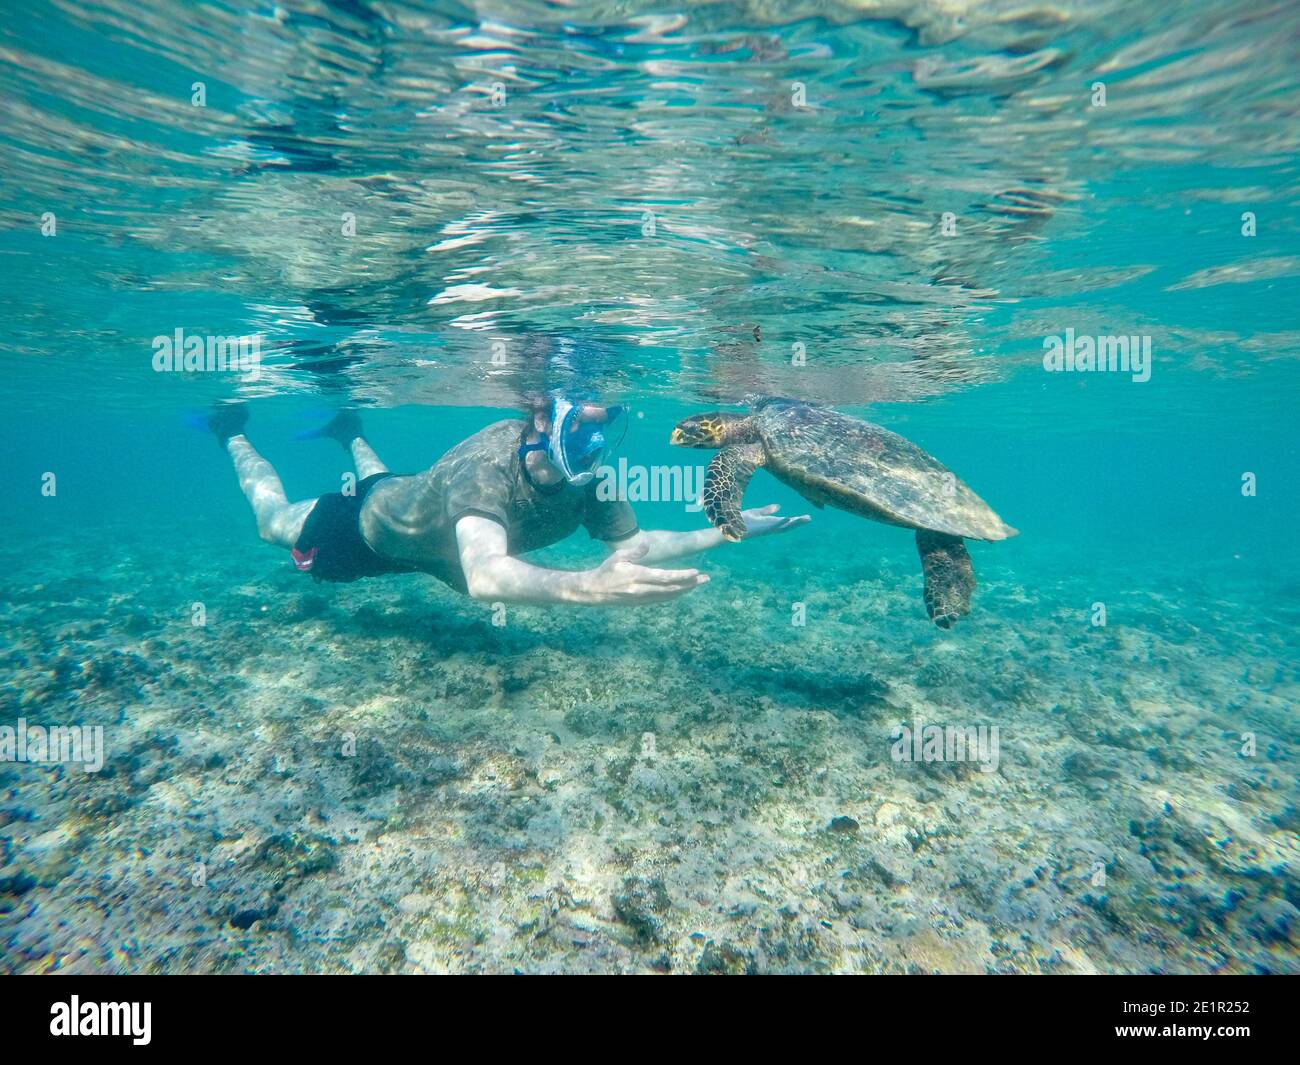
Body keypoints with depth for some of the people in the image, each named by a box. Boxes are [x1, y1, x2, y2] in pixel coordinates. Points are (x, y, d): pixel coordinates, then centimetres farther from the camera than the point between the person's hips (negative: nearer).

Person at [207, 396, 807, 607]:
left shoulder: (589, 475, -29)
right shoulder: (487, 466, -49)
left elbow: (629, 545, -19)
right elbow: (483, 577, -65)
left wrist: (725, 531, -29)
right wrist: (585, 587, -83)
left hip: (423, 523, 5)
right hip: (371, 529, -5)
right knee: (273, 521, 25)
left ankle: (348, 433, 64)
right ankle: (232, 430, 45)